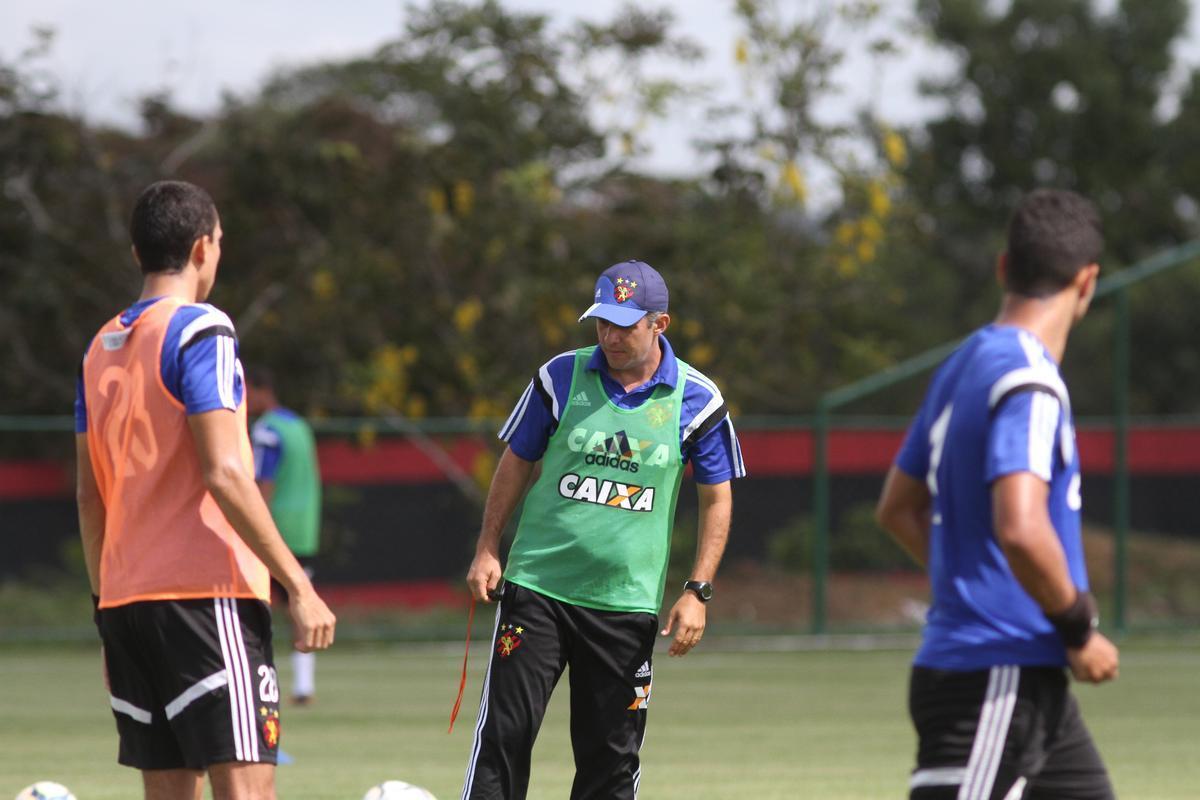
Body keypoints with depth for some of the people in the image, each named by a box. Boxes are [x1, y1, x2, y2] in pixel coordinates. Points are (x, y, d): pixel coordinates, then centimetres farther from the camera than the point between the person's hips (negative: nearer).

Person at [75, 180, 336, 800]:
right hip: (206, 593, -8)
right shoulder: (198, 332, -8)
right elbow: (225, 475, -16)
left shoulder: (101, 349, 15)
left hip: (123, 602, 8)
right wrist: (298, 586, -14)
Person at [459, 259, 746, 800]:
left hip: (627, 606, 0)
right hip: (538, 588, 0)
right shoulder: (561, 376, 0)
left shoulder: (696, 400, -1)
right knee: (505, 732, -7)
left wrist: (697, 593, -3)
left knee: (612, 756, 4)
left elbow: (717, 498, 5)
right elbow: (515, 464, 10)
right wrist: (487, 552, 3)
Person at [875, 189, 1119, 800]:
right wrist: (1079, 631, -16)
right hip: (997, 679, -10)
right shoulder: (1029, 382, -16)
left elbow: (898, 509, 23)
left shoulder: (963, 366, 13)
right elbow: (1021, 529, -29)